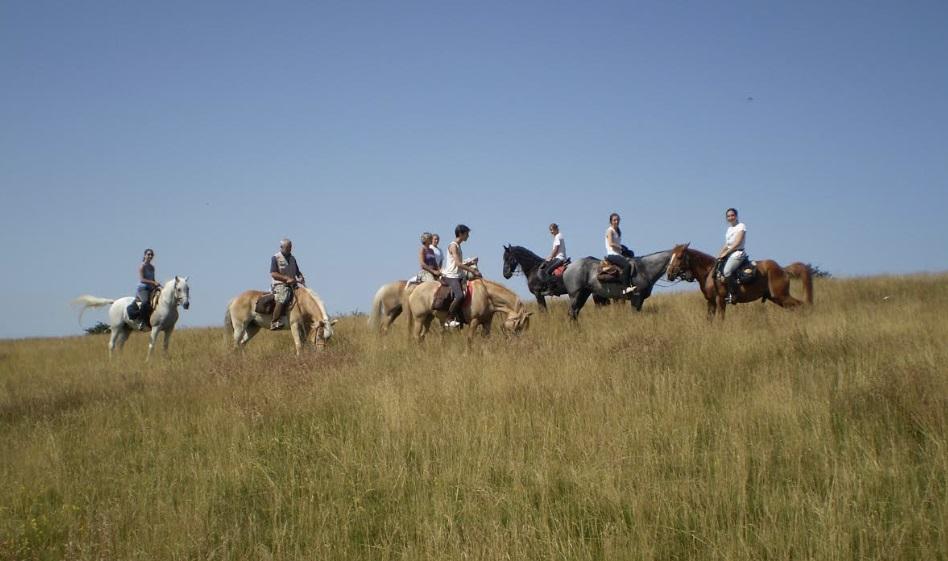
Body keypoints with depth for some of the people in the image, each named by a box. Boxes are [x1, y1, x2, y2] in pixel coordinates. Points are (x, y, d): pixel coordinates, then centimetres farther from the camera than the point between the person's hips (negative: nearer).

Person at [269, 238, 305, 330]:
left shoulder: (292, 259, 18)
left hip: (292, 285, 7)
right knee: (283, 298, -35)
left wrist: (301, 278, 0)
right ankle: (274, 322, -36)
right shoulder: (275, 258, -2)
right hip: (279, 284, -7)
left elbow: (297, 272, 24)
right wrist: (287, 279, -19)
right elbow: (273, 274, -11)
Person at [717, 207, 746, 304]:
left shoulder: (741, 226, -4)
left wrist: (725, 253, -14)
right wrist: (720, 255, 6)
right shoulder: (729, 229, 20)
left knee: (727, 271, -29)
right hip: (729, 254, 9)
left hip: (738, 253, -9)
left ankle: (733, 295, -27)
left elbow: (737, 243, -13)